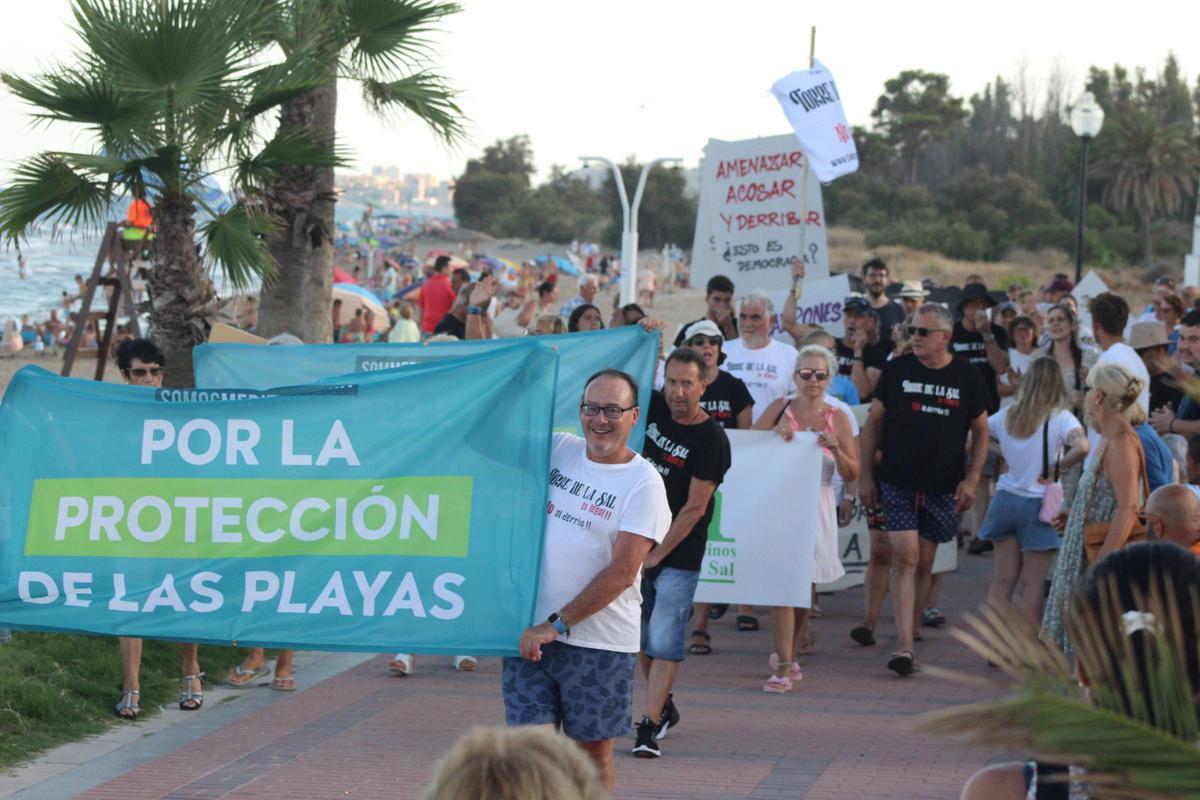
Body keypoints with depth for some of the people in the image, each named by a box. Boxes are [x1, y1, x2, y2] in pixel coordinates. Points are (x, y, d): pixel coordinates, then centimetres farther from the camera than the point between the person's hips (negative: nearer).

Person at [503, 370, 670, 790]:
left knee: (594, 749, 7)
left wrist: (557, 624, -14)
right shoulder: (556, 449, 7)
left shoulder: (644, 482, -7)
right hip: (529, 631, 3)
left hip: (600, 641, -3)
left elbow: (622, 572, -13)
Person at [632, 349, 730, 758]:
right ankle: (664, 706, 30)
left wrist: (657, 554, -14)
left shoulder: (711, 440, -15)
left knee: (665, 640, -10)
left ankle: (649, 726, -10)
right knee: (642, 636, 12)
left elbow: (694, 509, -15)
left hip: (679, 554, -6)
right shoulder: (655, 407, 1)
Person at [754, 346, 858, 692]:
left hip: (816, 505, 1)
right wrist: (773, 433, -15)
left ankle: (791, 654, 30)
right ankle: (784, 667, -10)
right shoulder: (780, 409, 4)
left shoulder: (837, 418, 4)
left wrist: (835, 448, -16)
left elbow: (852, 474, 2)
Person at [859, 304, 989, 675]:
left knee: (924, 563, 8)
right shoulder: (897, 370, 2)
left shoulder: (967, 377, 2)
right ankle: (904, 646, -15)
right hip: (897, 482, -1)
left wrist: (972, 478, -3)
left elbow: (981, 432, 8)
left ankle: (907, 639, 20)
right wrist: (865, 475, 3)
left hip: (943, 488, 1)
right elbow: (873, 422, 7)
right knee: (905, 557, -11)